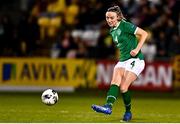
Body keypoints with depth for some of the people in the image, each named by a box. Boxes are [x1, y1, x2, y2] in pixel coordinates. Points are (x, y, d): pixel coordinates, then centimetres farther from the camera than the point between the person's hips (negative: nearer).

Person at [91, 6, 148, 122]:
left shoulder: (125, 26, -9)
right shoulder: (112, 31, 14)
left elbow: (144, 34, -10)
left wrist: (137, 49, -17)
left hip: (135, 60, -7)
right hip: (123, 60, 7)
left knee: (123, 87, -18)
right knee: (115, 82, -18)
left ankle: (128, 112, -3)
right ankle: (108, 106, -32)